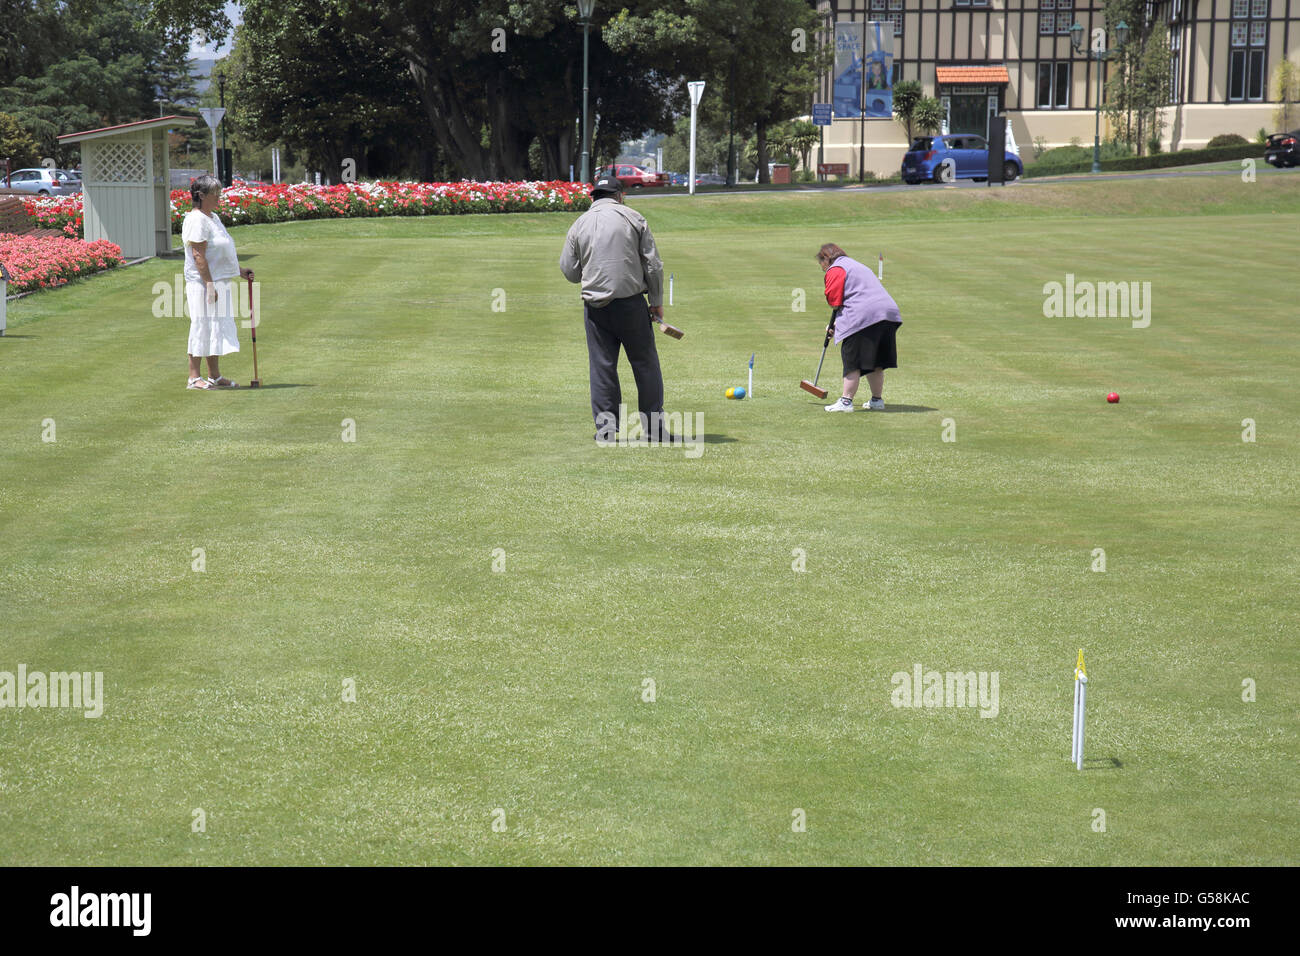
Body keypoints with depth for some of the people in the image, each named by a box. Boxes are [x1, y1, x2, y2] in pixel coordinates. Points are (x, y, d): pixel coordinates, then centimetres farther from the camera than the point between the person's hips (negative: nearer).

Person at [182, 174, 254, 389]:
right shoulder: (196, 220, -14)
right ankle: (194, 377, -1)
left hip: (220, 283, 10)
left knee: (216, 331, 12)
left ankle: (215, 376, 18)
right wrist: (209, 285, -23)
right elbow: (198, 256, -20)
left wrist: (239, 271, 21)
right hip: (203, 284, -10)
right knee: (202, 328, -6)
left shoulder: (213, 218, 16)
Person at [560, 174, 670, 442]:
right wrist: (657, 301, 8)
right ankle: (654, 427, 6)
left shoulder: (579, 225, 6)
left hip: (595, 307, 2)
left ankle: (606, 426, 5)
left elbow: (569, 271, 9)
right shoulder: (633, 218, 3)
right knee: (645, 363, 5)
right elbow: (653, 264, 1)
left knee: (601, 366, 7)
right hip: (631, 302, -1)